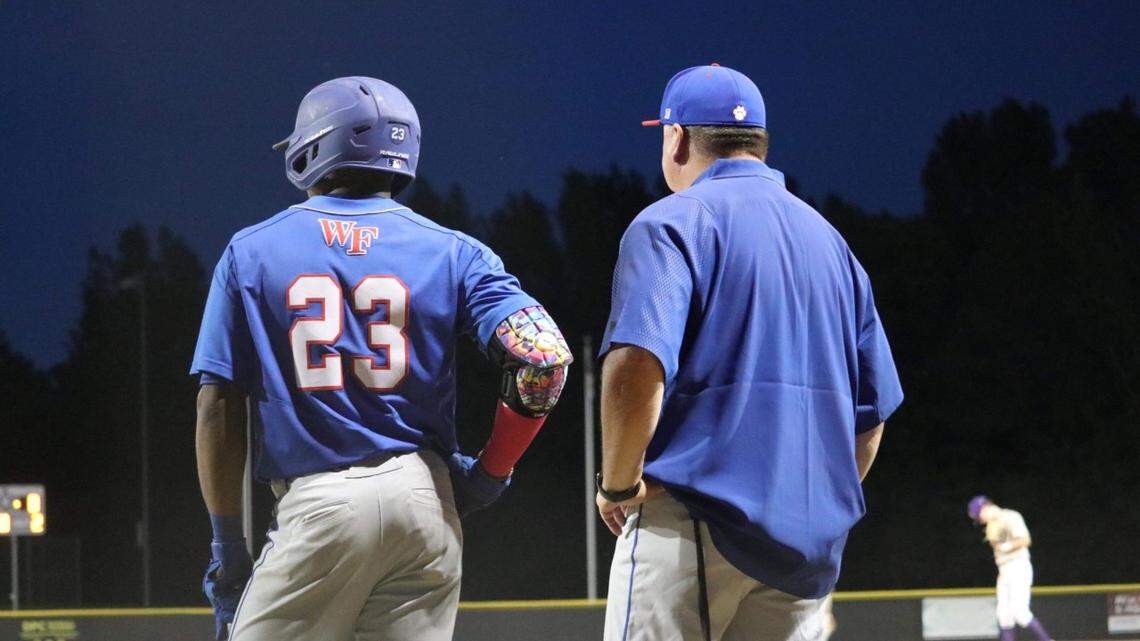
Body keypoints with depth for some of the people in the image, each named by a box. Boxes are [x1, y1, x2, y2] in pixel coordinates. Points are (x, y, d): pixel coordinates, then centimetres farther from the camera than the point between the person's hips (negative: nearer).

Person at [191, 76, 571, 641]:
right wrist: (489, 473, 5)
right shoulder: (451, 253, 6)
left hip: (315, 504, -2)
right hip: (424, 499, 2)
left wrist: (227, 546, 8)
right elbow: (544, 355, -7)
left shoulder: (252, 253, 5)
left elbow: (219, 409, 2)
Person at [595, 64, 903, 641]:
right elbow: (872, 414, 18)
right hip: (811, 543, 6)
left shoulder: (672, 224, -3)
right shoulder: (830, 241, 19)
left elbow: (637, 367, -19)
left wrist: (618, 485, -8)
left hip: (692, 526, -6)